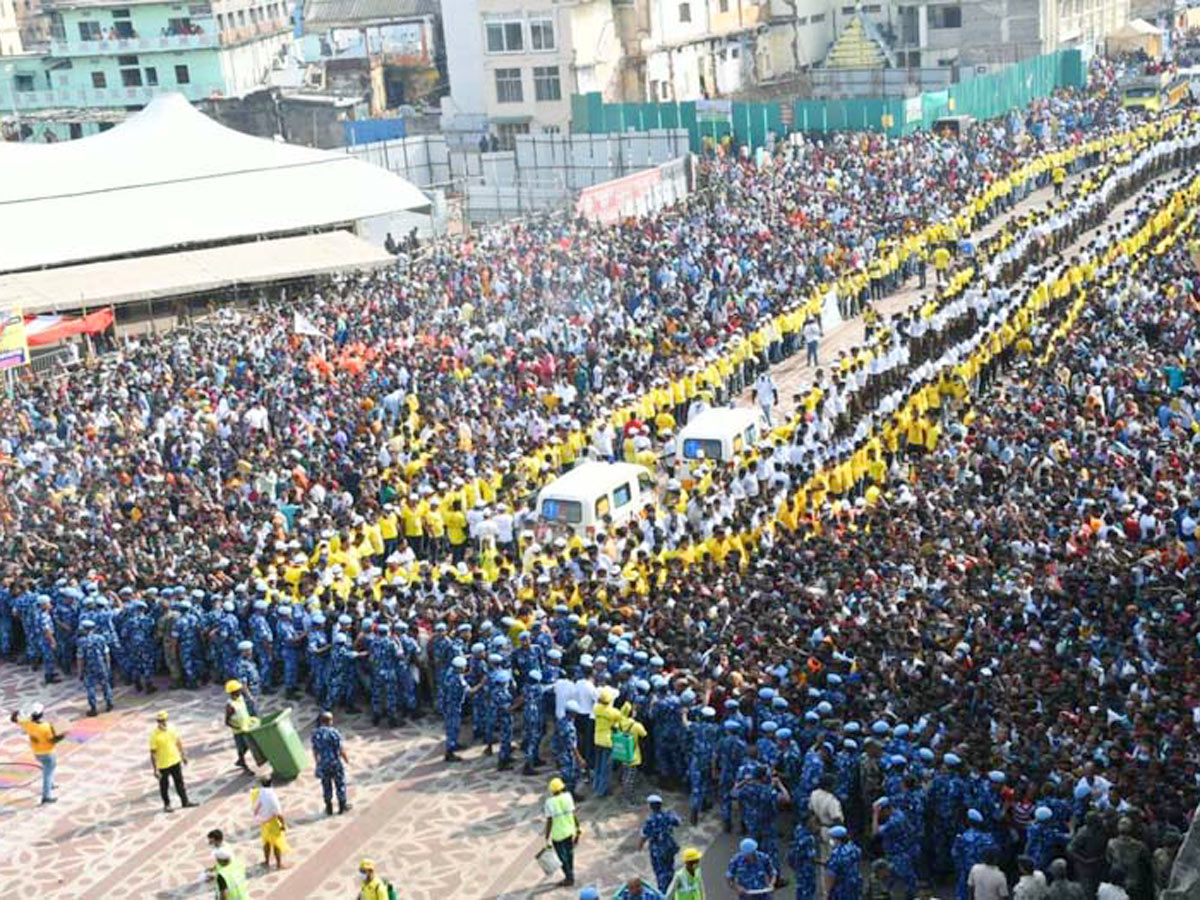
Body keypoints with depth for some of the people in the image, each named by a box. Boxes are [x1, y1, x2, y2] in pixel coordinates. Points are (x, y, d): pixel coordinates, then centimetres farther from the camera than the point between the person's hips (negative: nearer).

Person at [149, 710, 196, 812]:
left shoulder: (171, 728, -4)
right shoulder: (154, 734, -21)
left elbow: (178, 742, 10)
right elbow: (153, 753, -18)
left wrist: (183, 755, 14)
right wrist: (155, 770, -18)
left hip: (175, 761, 5)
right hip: (163, 765, -5)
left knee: (180, 782, 16)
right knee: (164, 785, 11)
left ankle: (185, 801, 28)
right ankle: (166, 805, 28)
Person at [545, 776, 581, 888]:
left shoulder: (550, 802, -19)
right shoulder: (568, 796, -10)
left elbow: (549, 821, -17)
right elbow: (573, 814, -4)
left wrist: (547, 838, -10)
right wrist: (578, 828, 9)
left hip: (557, 835, -4)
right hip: (569, 831, 4)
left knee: (562, 856, 12)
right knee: (569, 854, 20)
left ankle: (569, 877, 21)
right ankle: (570, 876, 32)